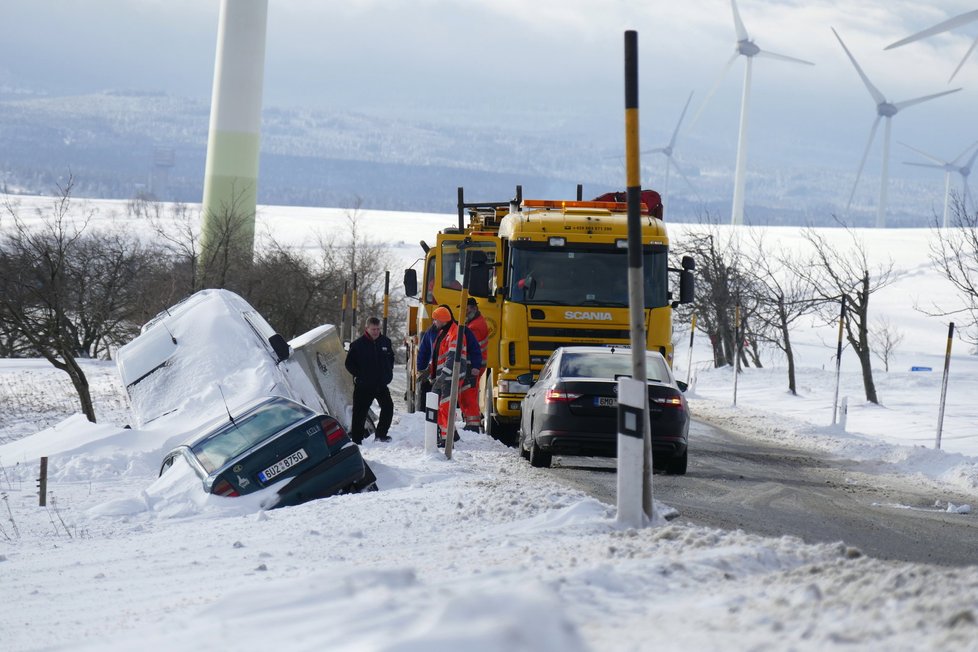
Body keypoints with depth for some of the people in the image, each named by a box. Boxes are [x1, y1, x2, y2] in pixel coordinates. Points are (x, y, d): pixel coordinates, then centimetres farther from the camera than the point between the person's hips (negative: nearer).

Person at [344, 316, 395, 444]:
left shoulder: (385, 342, 5)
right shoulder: (358, 344, -8)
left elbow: (391, 357, 21)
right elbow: (349, 363, -2)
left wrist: (388, 373, 11)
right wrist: (358, 375, -9)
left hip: (381, 384, 5)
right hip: (363, 386, -5)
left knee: (388, 407, 6)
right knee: (360, 412, -1)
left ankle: (381, 434, 23)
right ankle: (356, 439, 5)